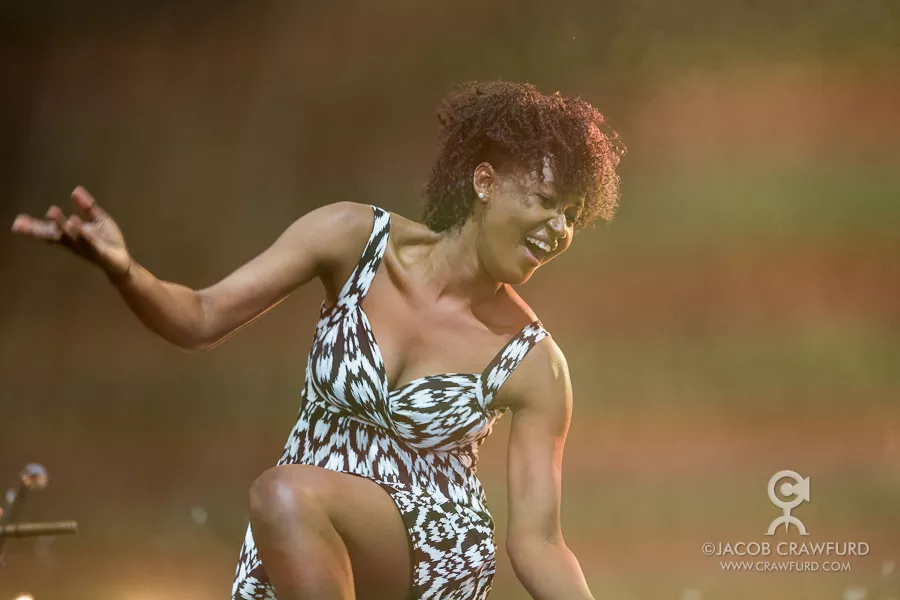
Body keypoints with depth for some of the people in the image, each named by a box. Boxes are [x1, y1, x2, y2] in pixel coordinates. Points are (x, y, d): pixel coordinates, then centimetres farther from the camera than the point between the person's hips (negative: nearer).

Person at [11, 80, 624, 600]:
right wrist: (123, 271, -28)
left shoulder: (533, 363, -10)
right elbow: (201, 319, -7)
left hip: (431, 551, -3)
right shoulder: (355, 239, -7)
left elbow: (537, 541, -7)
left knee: (286, 493, -33)